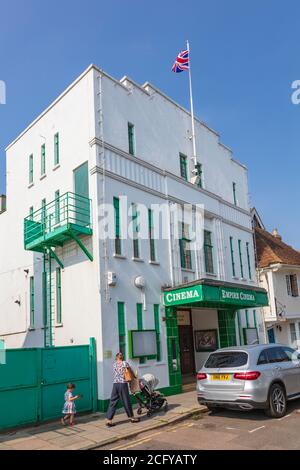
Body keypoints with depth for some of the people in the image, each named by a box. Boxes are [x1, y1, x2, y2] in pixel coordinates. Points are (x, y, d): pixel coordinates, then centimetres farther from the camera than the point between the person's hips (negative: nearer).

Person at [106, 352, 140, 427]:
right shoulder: (125, 363, -1)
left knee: (113, 402, 6)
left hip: (115, 384, 3)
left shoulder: (114, 364, 9)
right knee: (126, 401, 9)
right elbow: (131, 371, 4)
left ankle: (109, 420, 2)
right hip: (123, 384, -3)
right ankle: (132, 417, 23)